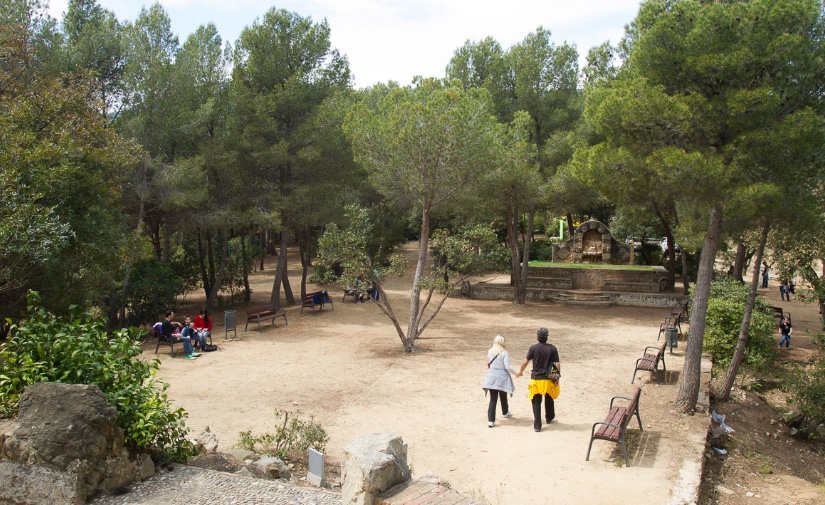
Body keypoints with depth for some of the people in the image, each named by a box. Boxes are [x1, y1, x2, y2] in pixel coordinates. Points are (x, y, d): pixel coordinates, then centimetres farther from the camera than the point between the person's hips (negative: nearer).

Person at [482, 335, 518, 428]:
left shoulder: (490, 352, -1)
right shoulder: (504, 353, -13)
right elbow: (507, 367, -17)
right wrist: (515, 373, -3)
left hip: (492, 377, 2)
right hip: (502, 378, -2)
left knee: (493, 399, 2)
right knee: (503, 397, 21)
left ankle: (490, 420, -6)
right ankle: (505, 412, 46)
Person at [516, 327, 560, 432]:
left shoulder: (533, 348, -8)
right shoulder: (552, 348, -6)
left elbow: (525, 362, -3)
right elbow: (557, 364, -6)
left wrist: (520, 372, 13)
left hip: (536, 379, -2)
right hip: (548, 379, 2)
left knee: (536, 403, 6)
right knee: (549, 399, 25)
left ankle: (537, 425, 3)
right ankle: (549, 418, 44)